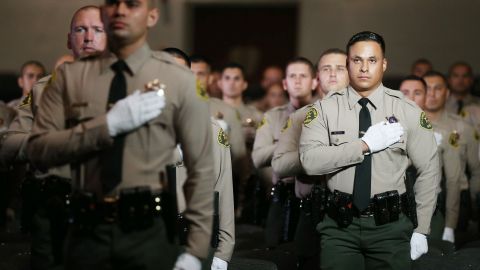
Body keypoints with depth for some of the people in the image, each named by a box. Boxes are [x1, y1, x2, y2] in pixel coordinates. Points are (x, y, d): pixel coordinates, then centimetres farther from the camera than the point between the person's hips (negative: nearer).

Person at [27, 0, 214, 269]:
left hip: (150, 233, -2)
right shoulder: (70, 75, 4)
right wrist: (109, 124, -14)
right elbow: (39, 150, -4)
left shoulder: (179, 80, -2)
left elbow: (202, 169, -3)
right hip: (87, 231, 2)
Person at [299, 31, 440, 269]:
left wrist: (422, 230, 0)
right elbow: (310, 160, -15)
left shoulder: (408, 112, 0)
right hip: (340, 225, 0)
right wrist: (365, 145, -19)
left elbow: (429, 171, 3)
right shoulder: (324, 110, -1)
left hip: (390, 225, 1)